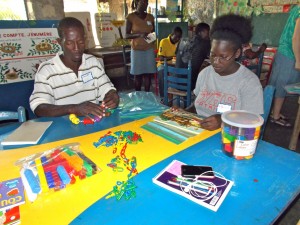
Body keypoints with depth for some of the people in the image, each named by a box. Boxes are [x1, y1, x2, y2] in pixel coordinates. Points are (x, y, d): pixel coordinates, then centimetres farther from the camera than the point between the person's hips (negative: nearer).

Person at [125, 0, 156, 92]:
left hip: (149, 49, 4)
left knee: (148, 73, 3)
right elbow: (127, 35, -7)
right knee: (137, 74, 0)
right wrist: (139, 35, -22)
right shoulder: (130, 17, -5)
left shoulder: (150, 17, 8)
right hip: (137, 49, -3)